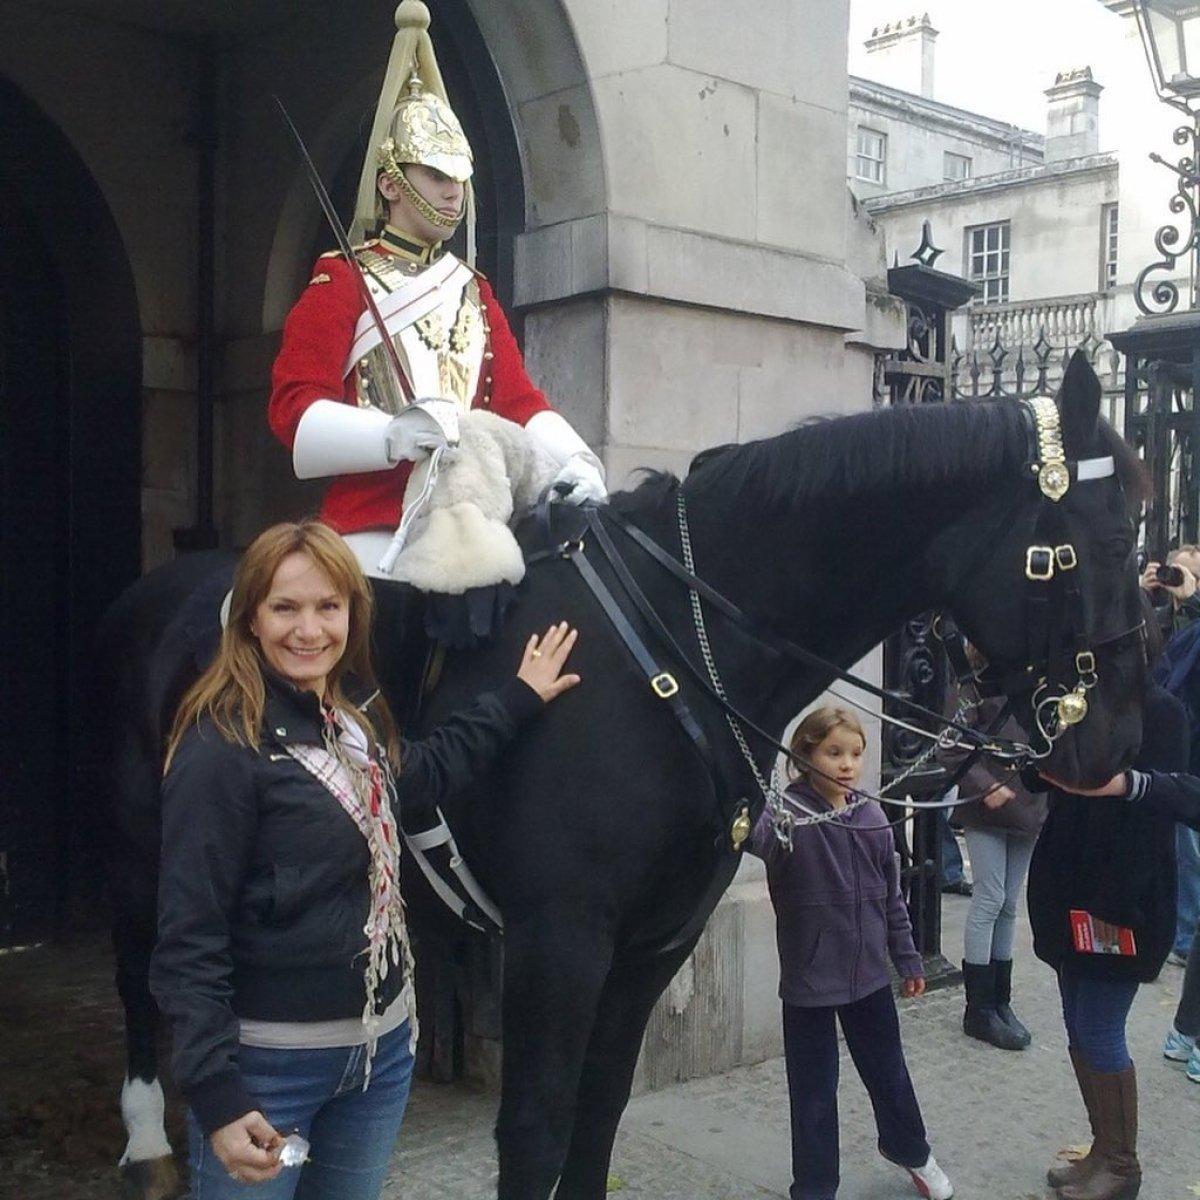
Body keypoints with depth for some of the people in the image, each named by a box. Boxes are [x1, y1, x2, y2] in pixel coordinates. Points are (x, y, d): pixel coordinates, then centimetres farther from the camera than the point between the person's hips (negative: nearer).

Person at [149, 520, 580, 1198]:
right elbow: (189, 939, -19)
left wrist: (520, 698, 27)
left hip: (385, 1047, 7)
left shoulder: (359, 717, 5)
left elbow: (423, 774, 27)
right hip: (268, 1062, -7)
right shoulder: (221, 748, -19)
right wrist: (218, 1100, -22)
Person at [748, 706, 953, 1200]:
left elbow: (891, 895, 9)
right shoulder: (788, 812, -17)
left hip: (868, 973, 5)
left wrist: (907, 958, 13)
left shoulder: (872, 816, -1)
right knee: (813, 1091, 9)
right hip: (808, 979, -5)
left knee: (888, 1072, 23)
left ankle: (910, 1150, 48)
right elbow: (758, 834, -40)